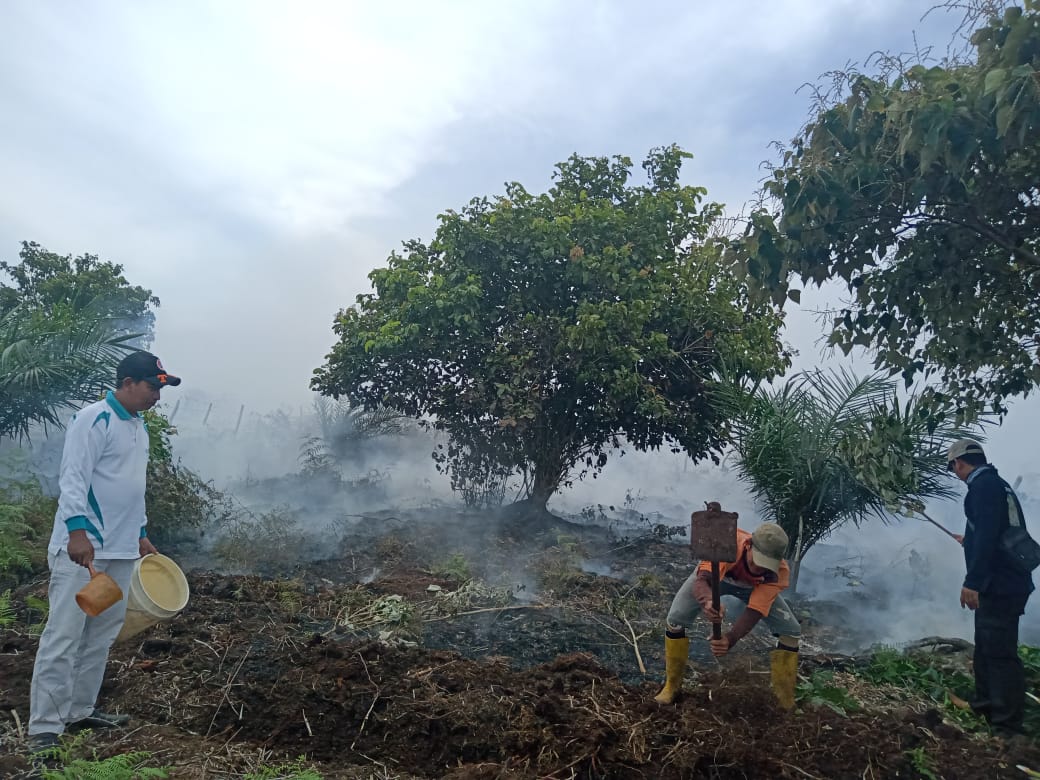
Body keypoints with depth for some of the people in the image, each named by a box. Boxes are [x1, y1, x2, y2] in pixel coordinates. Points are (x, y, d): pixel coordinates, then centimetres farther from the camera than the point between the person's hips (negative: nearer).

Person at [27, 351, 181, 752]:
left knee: (102, 633, 13)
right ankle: (44, 728, 0)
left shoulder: (139, 427, 16)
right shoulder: (93, 420, -11)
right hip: (81, 547, -9)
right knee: (63, 635, -5)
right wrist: (77, 529, -28)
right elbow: (73, 477, -18)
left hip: (120, 550, 9)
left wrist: (140, 533, 23)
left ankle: (80, 710, 24)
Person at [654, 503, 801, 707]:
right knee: (675, 619, -16)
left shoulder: (779, 573, -37)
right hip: (715, 575, -1)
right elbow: (702, 581, -55)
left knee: (791, 632, -12)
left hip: (755, 587, 2)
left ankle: (786, 702, 5)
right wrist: (706, 601, -79)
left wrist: (730, 639, -61)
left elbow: (753, 613, -43)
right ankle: (671, 687, 5)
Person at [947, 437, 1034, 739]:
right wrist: (970, 542, 44)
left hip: (999, 585, -11)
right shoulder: (997, 484, 16)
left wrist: (972, 581, -27)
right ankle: (984, 708, 34)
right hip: (1003, 582, 11)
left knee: (999, 652, -6)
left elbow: (986, 534, -26)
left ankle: (1008, 728, -1)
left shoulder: (983, 485, -16)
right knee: (986, 649, 21)